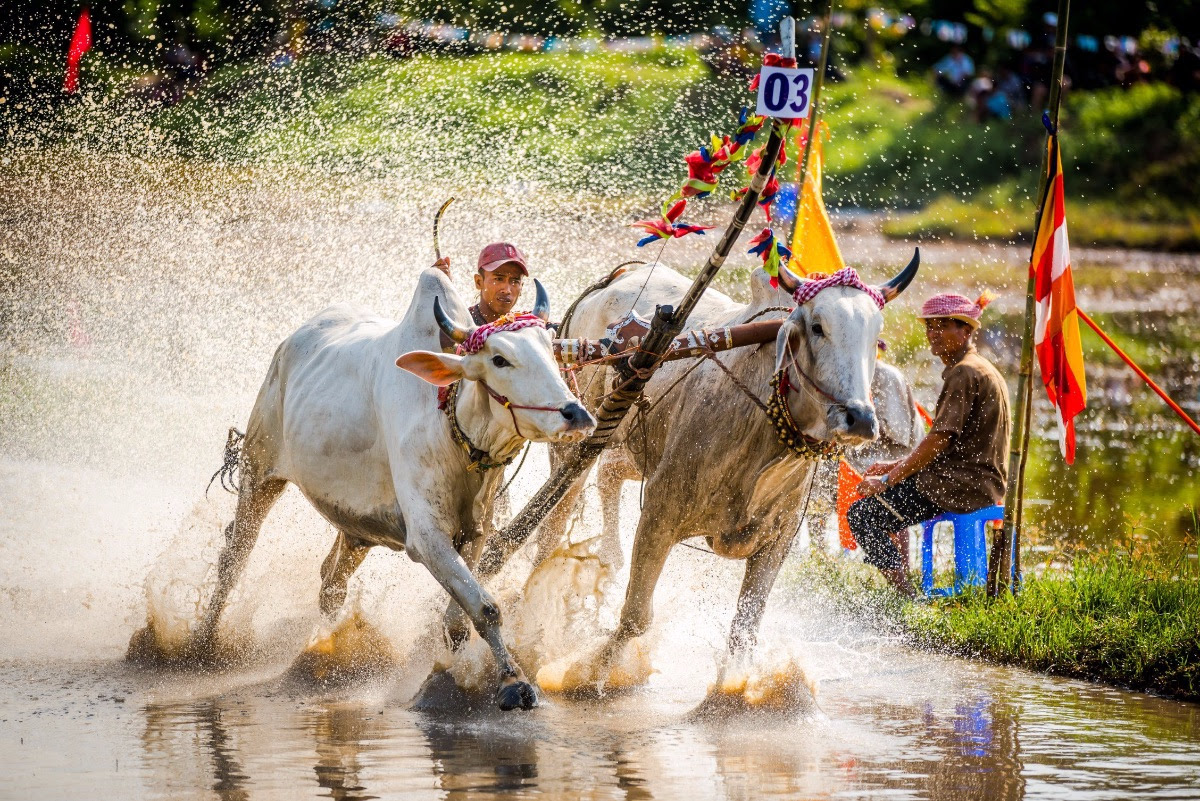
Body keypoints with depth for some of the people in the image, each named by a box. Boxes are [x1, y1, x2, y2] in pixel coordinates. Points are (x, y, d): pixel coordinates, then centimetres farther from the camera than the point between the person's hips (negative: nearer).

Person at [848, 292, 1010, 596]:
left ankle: (908, 600, -12)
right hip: (979, 482, 11)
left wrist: (888, 481, -13)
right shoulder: (981, 370, 19)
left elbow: (939, 440, -19)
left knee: (861, 514, -11)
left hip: (962, 486, -11)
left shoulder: (964, 373, -15)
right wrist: (898, 466, 16)